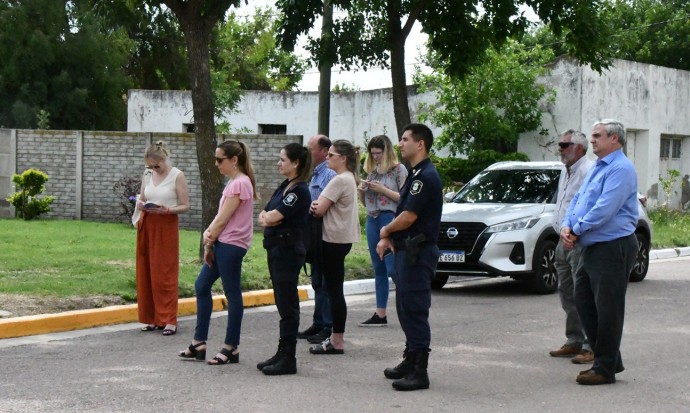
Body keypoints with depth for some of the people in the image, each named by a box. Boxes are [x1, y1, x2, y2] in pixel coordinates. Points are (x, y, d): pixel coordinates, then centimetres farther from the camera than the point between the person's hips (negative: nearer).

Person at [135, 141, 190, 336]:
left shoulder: (177, 176, -6)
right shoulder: (147, 175, 7)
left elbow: (185, 206, -5)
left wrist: (166, 210, -22)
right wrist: (140, 204, -7)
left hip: (167, 227, -5)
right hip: (146, 226, 5)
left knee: (165, 275, -5)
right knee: (146, 273, 3)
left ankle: (169, 320, -2)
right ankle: (152, 318, 10)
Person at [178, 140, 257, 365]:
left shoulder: (239, 184, -16)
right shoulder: (234, 182, 15)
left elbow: (223, 219, -16)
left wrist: (209, 241, -6)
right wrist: (209, 233, -4)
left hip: (231, 245, -11)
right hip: (223, 244, 11)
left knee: (232, 294, -2)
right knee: (201, 286, 13)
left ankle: (231, 348, 6)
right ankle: (199, 343, 18)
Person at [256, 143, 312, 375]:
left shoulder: (299, 191, -14)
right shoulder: (284, 187, 15)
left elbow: (274, 216, -19)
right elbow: (264, 216, 13)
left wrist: (268, 215, 2)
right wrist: (266, 218, -9)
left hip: (289, 250, -9)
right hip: (276, 249, 9)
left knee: (287, 304, -5)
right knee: (283, 303, 13)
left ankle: (288, 359, -1)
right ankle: (282, 353, 19)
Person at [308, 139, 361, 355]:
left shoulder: (339, 180, -17)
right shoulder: (349, 178, 16)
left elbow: (319, 210, -19)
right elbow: (325, 207, 15)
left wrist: (312, 206, 3)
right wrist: (317, 205, -7)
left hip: (334, 240, -10)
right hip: (340, 238, 10)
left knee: (334, 289, -6)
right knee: (334, 289, 14)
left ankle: (337, 341, -2)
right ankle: (336, 337, 19)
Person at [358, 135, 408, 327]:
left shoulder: (398, 169, -3)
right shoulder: (372, 171, 16)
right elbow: (365, 202, 22)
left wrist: (383, 190, -14)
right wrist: (362, 190, 2)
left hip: (390, 219, -7)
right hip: (372, 220, 7)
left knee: (393, 269, -12)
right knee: (379, 270, 8)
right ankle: (380, 314, 10)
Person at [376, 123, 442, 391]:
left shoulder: (426, 176, -16)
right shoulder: (416, 175, 16)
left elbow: (408, 217, -20)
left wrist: (386, 231, -3)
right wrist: (388, 239, 5)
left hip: (418, 252, -10)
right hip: (407, 250, 10)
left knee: (415, 310, -8)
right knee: (405, 309, 15)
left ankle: (419, 372, -4)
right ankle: (410, 361, 25)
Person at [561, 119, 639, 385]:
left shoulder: (621, 169, -14)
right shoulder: (598, 168, 18)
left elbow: (604, 210, -22)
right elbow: (577, 200, 17)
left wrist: (577, 230, -12)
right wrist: (567, 227, -1)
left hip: (613, 247, -11)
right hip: (593, 248, 11)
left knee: (607, 309, -4)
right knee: (584, 303, 13)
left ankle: (605, 368, 4)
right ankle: (610, 360, 22)